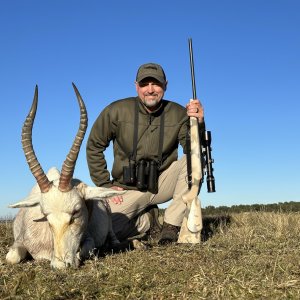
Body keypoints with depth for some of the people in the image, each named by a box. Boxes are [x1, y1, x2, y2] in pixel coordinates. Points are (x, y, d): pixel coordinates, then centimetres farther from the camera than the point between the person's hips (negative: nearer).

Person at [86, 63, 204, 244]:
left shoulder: (178, 114, -7)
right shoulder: (117, 111, -10)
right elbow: (94, 147, 0)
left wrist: (198, 124, -35)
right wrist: (105, 185, -4)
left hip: (163, 183, 1)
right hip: (129, 189, -1)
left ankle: (171, 226, -14)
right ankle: (147, 220, 9)